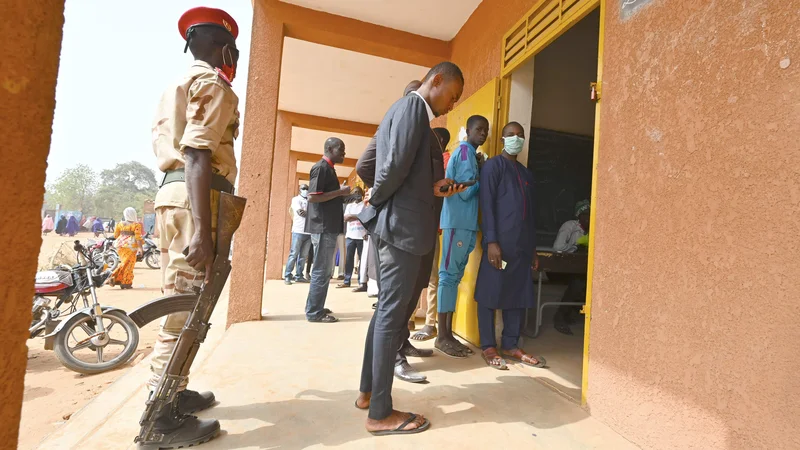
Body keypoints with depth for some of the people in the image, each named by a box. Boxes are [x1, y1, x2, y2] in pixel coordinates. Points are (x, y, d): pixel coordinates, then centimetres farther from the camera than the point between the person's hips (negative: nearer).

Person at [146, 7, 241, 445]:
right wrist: (203, 229, -26)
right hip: (195, 199, -10)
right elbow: (198, 155, -19)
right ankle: (163, 420, 4)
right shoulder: (213, 84, -4)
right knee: (185, 306, -6)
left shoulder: (178, 86, 26)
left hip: (171, 194, 10)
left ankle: (172, 392, 27)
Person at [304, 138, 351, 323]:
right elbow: (312, 197, -20)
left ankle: (315, 307, 23)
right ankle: (314, 313, 4)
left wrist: (342, 196, 14)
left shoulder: (328, 168, 18)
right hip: (323, 227, -10)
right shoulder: (321, 168, -11)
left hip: (328, 227, 10)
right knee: (321, 271, -5)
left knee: (324, 270, 14)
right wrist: (340, 192, -17)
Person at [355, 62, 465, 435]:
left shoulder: (403, 107, 22)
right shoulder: (414, 106, -7)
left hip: (392, 224, 10)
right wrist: (376, 199, -4)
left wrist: (431, 189, 13)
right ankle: (381, 413, 11)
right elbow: (397, 165, -20)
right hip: (402, 224, -10)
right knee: (393, 313, -3)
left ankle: (368, 391, 28)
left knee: (388, 309, 15)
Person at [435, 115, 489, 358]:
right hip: (459, 222, -10)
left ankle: (448, 332, 15)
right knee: (449, 275, -7)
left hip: (466, 223, 10)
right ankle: (442, 336, -1)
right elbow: (467, 190, -15)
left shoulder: (466, 152, 24)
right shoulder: (466, 151, -5)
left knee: (455, 276, 9)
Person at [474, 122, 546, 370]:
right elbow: (487, 205, -9)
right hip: (499, 241, -7)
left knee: (519, 295, 10)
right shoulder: (493, 166, 0)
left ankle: (510, 345, 22)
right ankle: (488, 347, 10)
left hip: (522, 244, 7)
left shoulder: (526, 173, 22)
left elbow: (531, 211, 20)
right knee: (490, 295, -1)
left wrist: (533, 247, 16)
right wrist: (491, 241, -18)